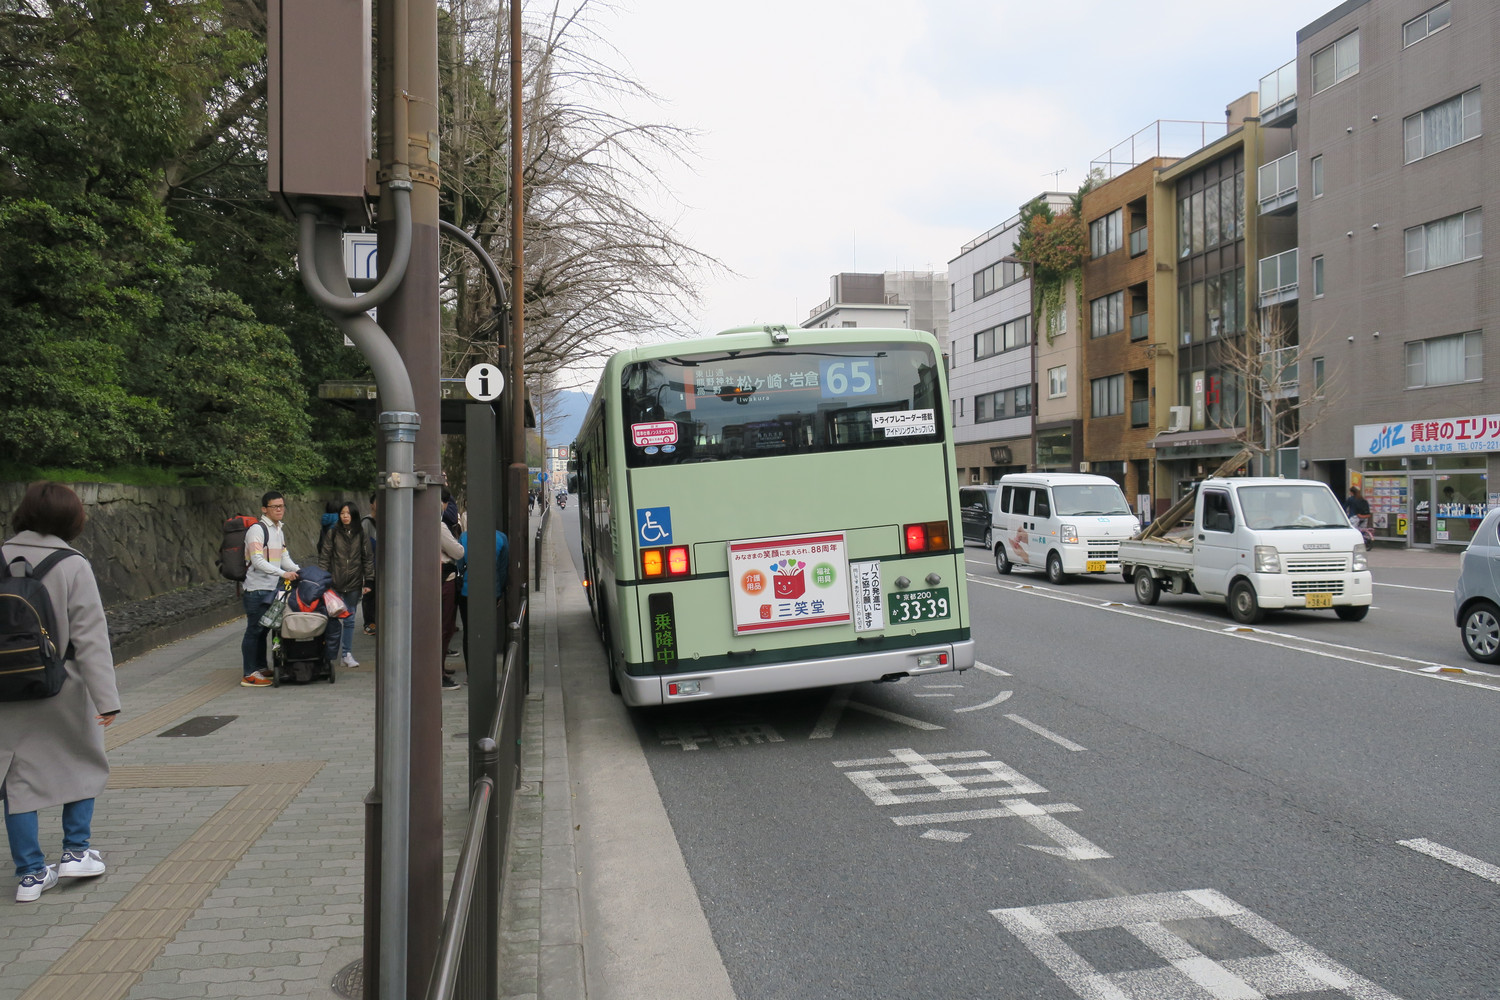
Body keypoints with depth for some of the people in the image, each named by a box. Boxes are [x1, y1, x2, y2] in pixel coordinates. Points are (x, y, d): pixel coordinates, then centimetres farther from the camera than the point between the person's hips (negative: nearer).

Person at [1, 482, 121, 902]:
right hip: (61, 691, -2)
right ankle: (76, 851, 18)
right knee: (83, 763, 20)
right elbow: (90, 637, -15)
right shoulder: (73, 567, -13)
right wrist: (105, 698, -13)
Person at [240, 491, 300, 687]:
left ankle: (261, 668, 24)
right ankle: (249, 675, -2)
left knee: (263, 629, 15)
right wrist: (283, 573, -23)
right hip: (256, 589, -8)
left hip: (271, 589, 8)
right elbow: (257, 560, -19)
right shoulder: (257, 529, -12)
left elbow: (284, 557, 21)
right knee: (254, 630, -5)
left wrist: (299, 571, 5)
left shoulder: (279, 530, 17)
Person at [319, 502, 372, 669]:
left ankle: (347, 654, 14)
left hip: (353, 585, 1)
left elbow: (367, 559, 8)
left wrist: (368, 582, 4)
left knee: (349, 620, 7)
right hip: (334, 584, -1)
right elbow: (324, 558, 3)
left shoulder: (361, 535, 5)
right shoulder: (332, 534, 2)